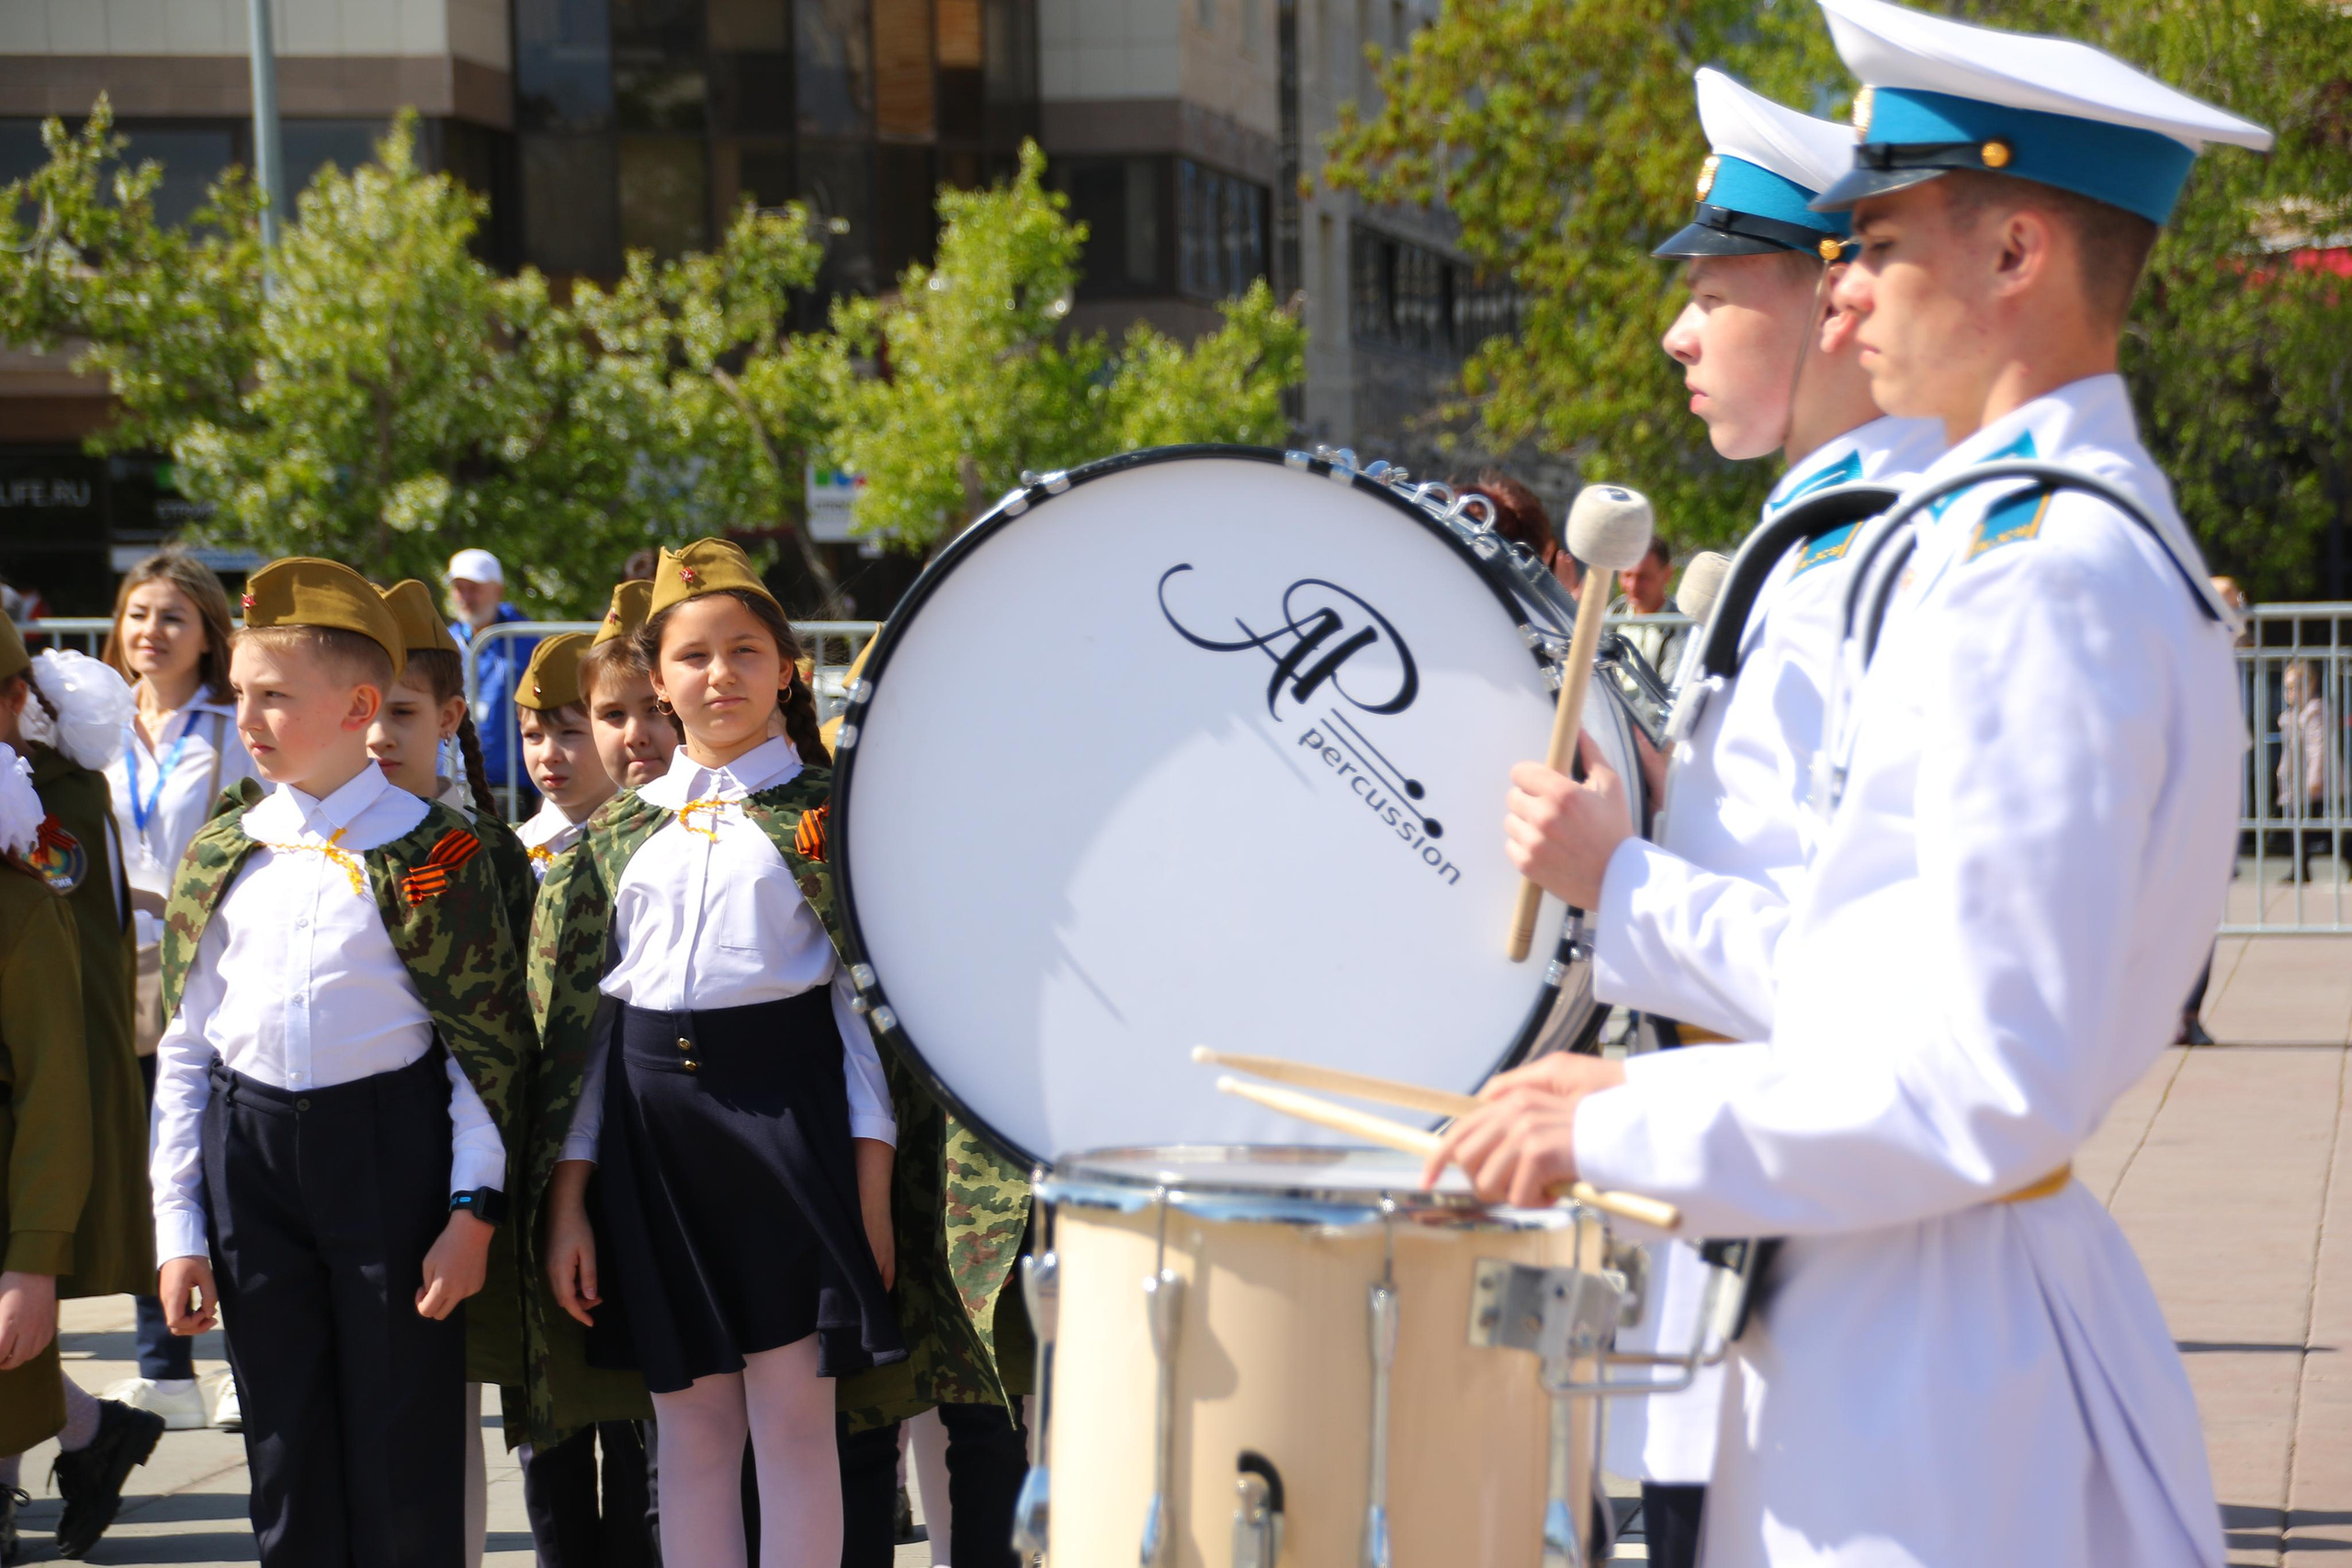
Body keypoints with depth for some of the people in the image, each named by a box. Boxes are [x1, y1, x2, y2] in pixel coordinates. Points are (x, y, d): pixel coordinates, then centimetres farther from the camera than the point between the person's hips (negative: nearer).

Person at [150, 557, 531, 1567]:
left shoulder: (429, 851, -4)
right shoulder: (223, 855, 8)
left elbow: (487, 1041, -4)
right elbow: (183, 1048, 10)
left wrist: (473, 1211, -10)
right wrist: (178, 1228, 5)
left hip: (392, 1146, -4)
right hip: (250, 1154, 4)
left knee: (405, 1457, 1)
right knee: (286, 1456, 9)